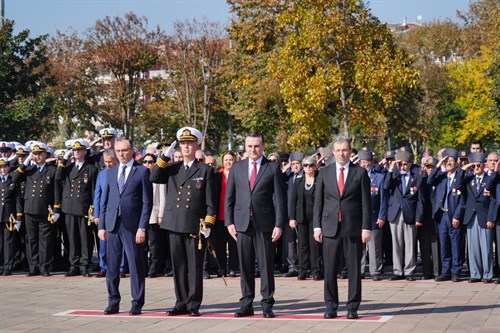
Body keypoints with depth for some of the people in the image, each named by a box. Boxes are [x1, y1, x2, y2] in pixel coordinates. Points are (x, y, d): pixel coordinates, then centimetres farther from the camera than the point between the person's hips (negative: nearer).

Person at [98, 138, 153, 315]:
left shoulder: (142, 171, -1)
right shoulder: (111, 172, 13)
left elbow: (147, 202, -4)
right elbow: (104, 201, 15)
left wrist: (142, 227, -10)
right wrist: (101, 225, 8)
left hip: (132, 225, -4)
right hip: (112, 225, 4)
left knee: (136, 266, 0)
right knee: (111, 265, 7)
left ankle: (137, 303, 7)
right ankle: (113, 302, 16)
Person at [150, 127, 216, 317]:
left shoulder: (205, 170, 3)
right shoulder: (172, 168, 14)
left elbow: (209, 200, 0)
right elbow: (154, 178, -2)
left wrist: (208, 223, -8)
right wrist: (165, 157, -6)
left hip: (195, 226, -3)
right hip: (175, 225, 4)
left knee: (195, 267, 0)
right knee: (178, 267, 8)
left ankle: (194, 305, 7)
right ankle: (181, 303, 15)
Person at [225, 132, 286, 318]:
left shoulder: (273, 168, 2)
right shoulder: (237, 168, 10)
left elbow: (280, 198, 0)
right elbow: (229, 197, 11)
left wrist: (279, 224, -7)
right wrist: (229, 222, 3)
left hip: (264, 224, -2)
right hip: (242, 223, 3)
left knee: (266, 265, 0)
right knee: (245, 266, 6)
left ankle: (267, 304, 7)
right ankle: (246, 304, 12)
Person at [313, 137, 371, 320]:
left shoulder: (360, 173, 3)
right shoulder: (324, 172, 8)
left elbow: (366, 203, 1)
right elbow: (318, 201, 9)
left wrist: (366, 228, -5)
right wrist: (317, 226, 2)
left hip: (353, 227, -1)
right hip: (330, 227, 1)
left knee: (354, 269, 2)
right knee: (329, 270, 2)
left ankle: (352, 307, 9)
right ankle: (331, 306, 10)